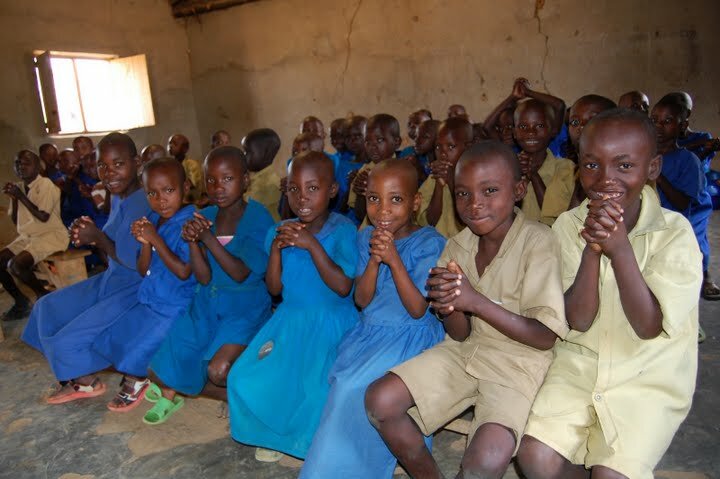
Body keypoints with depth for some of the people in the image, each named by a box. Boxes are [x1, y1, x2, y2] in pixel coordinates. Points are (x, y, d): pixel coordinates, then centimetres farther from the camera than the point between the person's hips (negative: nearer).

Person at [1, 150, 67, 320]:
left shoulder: (46, 185, -12)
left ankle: (44, 295, -2)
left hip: (51, 235, -8)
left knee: (16, 265, -26)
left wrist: (21, 197, -16)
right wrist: (14, 199, -3)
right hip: (27, 236, 8)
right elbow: (15, 221, 11)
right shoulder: (18, 187, 9)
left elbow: (43, 217, -20)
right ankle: (21, 301, 10)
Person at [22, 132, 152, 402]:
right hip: (112, 279, 10)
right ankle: (77, 379, 25)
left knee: (67, 342, -11)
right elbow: (115, 247, 10)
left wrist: (96, 237, -19)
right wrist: (88, 236, -8)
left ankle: (88, 382, 22)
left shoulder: (139, 204, -24)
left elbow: (134, 261, -26)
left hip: (134, 289, -10)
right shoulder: (119, 197, 5)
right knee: (48, 308, 17)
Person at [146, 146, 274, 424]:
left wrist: (209, 239, -26)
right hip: (207, 303, 5)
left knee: (218, 370, -23)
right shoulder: (205, 218, 0)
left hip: (245, 306, -5)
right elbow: (204, 278, -5)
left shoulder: (258, 218, -13)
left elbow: (240, 273, -19)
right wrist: (193, 242, -22)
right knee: (161, 371, -5)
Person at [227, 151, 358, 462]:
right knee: (247, 379, -7)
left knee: (315, 387, -24)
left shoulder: (342, 230, -11)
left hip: (331, 324, -5)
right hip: (290, 321, 5)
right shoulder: (280, 231, 3)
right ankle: (274, 432, 22)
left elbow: (343, 287, -21)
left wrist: (312, 245, -26)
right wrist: (276, 248, -16)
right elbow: (275, 289, 0)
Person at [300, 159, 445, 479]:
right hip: (369, 333, 5)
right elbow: (362, 300, 0)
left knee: (354, 389, -21)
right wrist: (374, 260, -17)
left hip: (410, 337, -5)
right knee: (343, 383, -15)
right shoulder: (367, 238, 3)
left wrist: (394, 260, -26)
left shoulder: (430, 243, -11)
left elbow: (417, 310, -16)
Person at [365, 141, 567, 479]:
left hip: (519, 361, -5)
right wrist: (448, 306, -24)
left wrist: (476, 301, -28)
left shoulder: (538, 242, -16)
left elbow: (546, 337, -16)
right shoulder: (457, 246, -1)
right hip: (466, 351, 5)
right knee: (379, 400, -11)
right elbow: (460, 335, 0)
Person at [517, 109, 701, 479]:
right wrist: (593, 248, -25)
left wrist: (620, 247, -27)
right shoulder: (569, 226, -5)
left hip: (649, 378, -1)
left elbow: (648, 327, -16)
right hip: (580, 364, 2)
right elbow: (578, 320, -11)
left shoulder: (675, 232, -10)